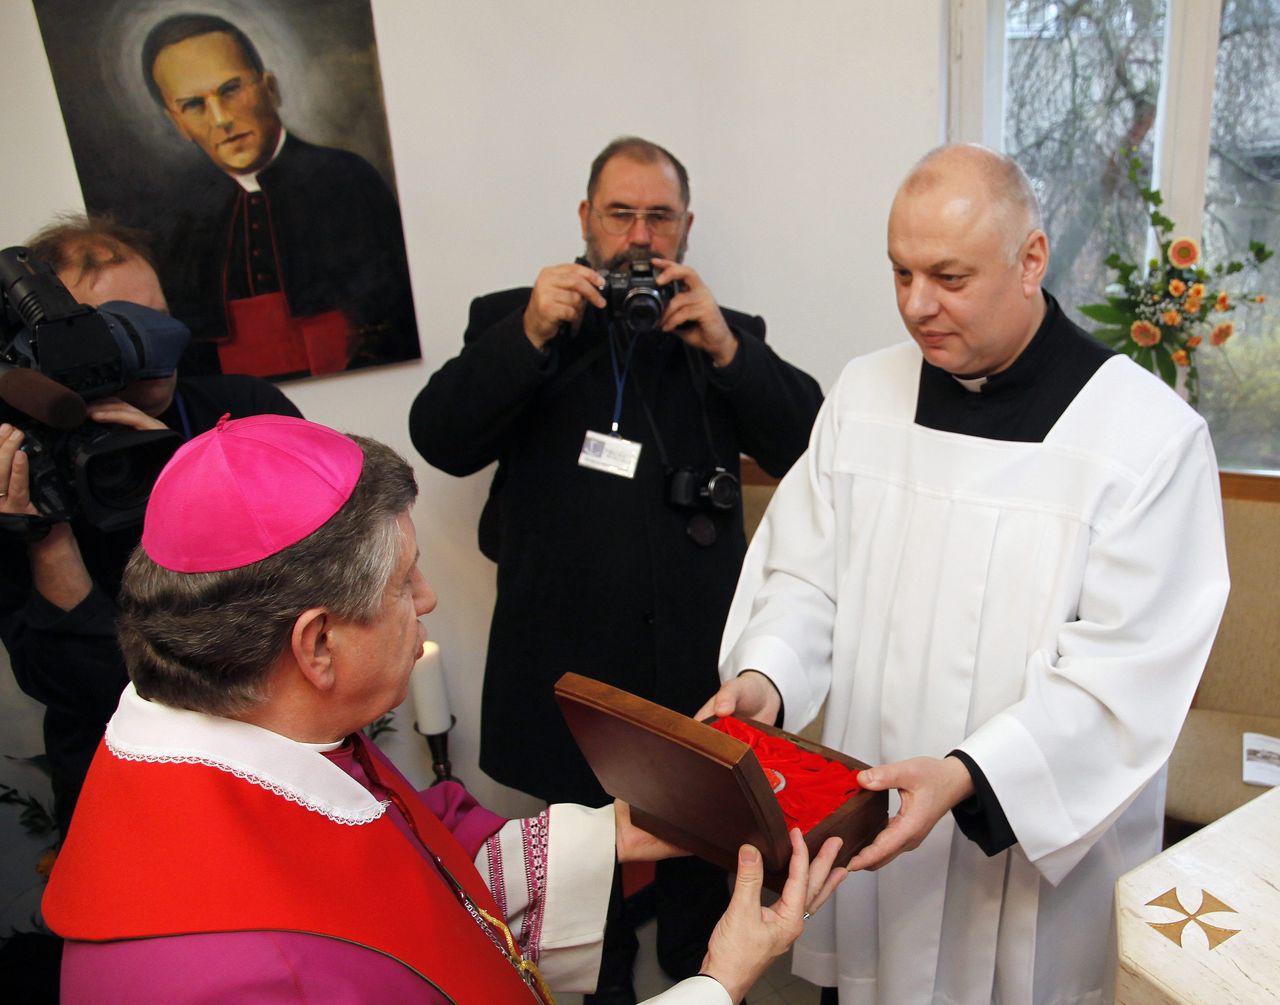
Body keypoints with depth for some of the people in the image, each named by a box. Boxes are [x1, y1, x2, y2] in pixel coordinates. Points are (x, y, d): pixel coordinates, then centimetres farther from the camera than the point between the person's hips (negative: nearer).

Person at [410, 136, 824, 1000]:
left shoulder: (726, 335, 6)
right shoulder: (512, 320, 3)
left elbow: (810, 443, -7)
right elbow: (441, 441, -10)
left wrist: (725, 347, -20)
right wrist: (528, 336, -22)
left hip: (694, 653, 1)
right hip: (567, 659, 0)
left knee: (703, 841, 18)